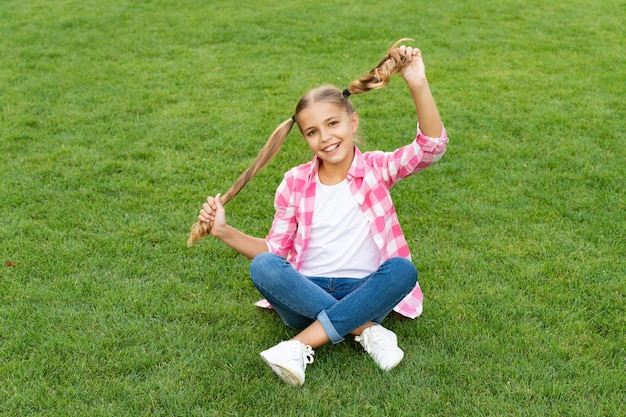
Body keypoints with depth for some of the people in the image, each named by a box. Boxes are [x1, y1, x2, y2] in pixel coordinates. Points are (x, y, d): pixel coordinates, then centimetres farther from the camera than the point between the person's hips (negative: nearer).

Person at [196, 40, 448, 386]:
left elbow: (432, 146, -16)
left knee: (403, 269, -32)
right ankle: (366, 329, -26)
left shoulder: (376, 169, 1)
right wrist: (224, 231, -8)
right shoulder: (295, 183, 4)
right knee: (263, 266, -29)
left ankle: (302, 345, -31)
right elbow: (275, 249, 7)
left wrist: (418, 85, -29)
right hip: (306, 294, 1)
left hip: (363, 292, 0)